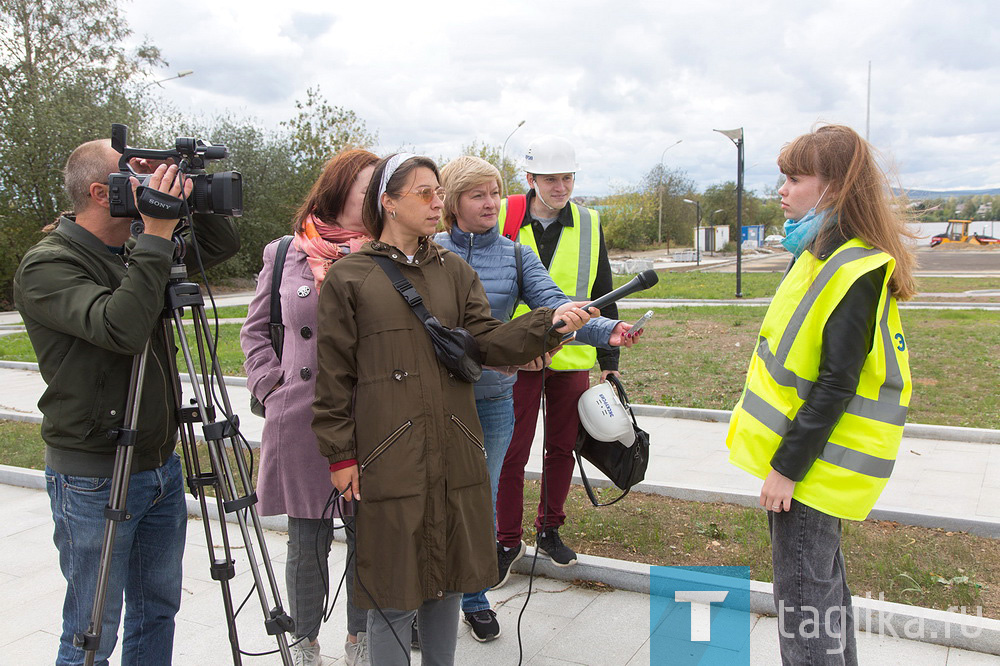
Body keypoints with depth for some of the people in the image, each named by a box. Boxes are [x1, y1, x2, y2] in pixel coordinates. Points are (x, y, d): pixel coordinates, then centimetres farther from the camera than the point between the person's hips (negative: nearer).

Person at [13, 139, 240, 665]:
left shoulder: (134, 255, 6)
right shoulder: (46, 266, -16)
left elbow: (222, 244, 10)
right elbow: (121, 330, -32)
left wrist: (189, 194, -5)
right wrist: (158, 235, -29)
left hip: (162, 467, 7)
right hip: (95, 479, -7)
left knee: (158, 610, 19)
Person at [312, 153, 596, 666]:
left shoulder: (454, 271, 13)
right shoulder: (349, 277, 0)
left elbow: (486, 342, 2)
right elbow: (332, 374, -1)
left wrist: (549, 323, -14)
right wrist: (340, 454, -5)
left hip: (455, 456, 4)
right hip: (388, 460, -4)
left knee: (447, 582, 15)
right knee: (394, 594, 4)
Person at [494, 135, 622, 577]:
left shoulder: (589, 225, 4)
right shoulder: (502, 220, -2)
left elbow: (603, 297, 9)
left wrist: (609, 361, 8)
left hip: (571, 358, 2)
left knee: (562, 448, 12)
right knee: (512, 452, 2)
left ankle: (549, 529, 30)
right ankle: (508, 540, 19)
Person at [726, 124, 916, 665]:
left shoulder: (855, 273, -21)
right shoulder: (822, 254, 9)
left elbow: (835, 386, -24)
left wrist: (787, 467, -20)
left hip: (811, 461, -10)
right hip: (808, 454, 10)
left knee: (803, 588, 3)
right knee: (821, 578, 21)